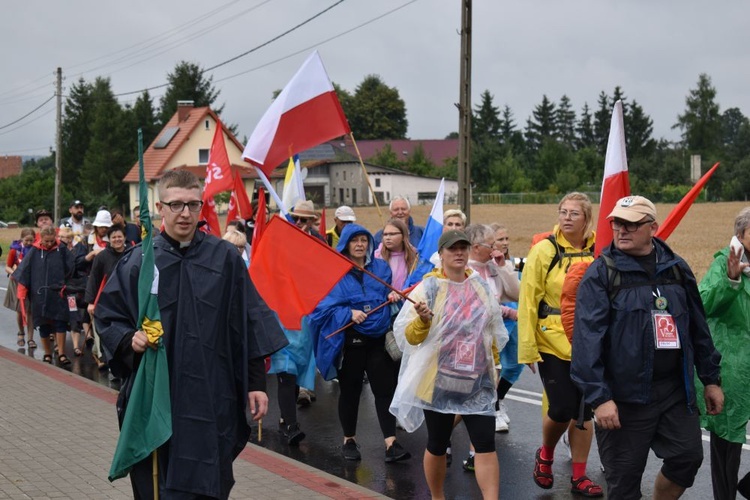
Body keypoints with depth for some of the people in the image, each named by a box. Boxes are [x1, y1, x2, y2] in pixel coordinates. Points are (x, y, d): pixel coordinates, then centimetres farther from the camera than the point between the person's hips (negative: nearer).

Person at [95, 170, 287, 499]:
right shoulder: (138, 261, 0)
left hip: (212, 398, 0)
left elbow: (247, 324, 2)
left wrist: (256, 382, 0)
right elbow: (107, 315, 7)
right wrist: (129, 340, -13)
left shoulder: (225, 258, 0)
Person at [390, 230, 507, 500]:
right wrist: (423, 320, -30)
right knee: (437, 445, 10)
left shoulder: (481, 286, 6)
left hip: (477, 380, 3)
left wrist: (494, 366, 16)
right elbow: (410, 337, -11)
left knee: (486, 444, -4)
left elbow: (493, 332, 17)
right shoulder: (428, 288, -8)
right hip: (438, 381, -3)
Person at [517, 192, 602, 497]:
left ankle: (579, 477, 22)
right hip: (553, 344, -3)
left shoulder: (599, 252, 1)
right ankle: (545, 455, 27)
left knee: (584, 412, 8)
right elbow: (527, 302, -9)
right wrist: (527, 348, -11)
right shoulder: (544, 250, -8)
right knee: (562, 409, -4)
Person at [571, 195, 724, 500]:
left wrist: (710, 379, 13)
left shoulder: (676, 268, 8)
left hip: (676, 388, 4)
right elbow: (587, 338, -15)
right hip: (626, 394, -4)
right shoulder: (601, 274, -8)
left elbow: (698, 328, 14)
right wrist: (598, 396, -21)